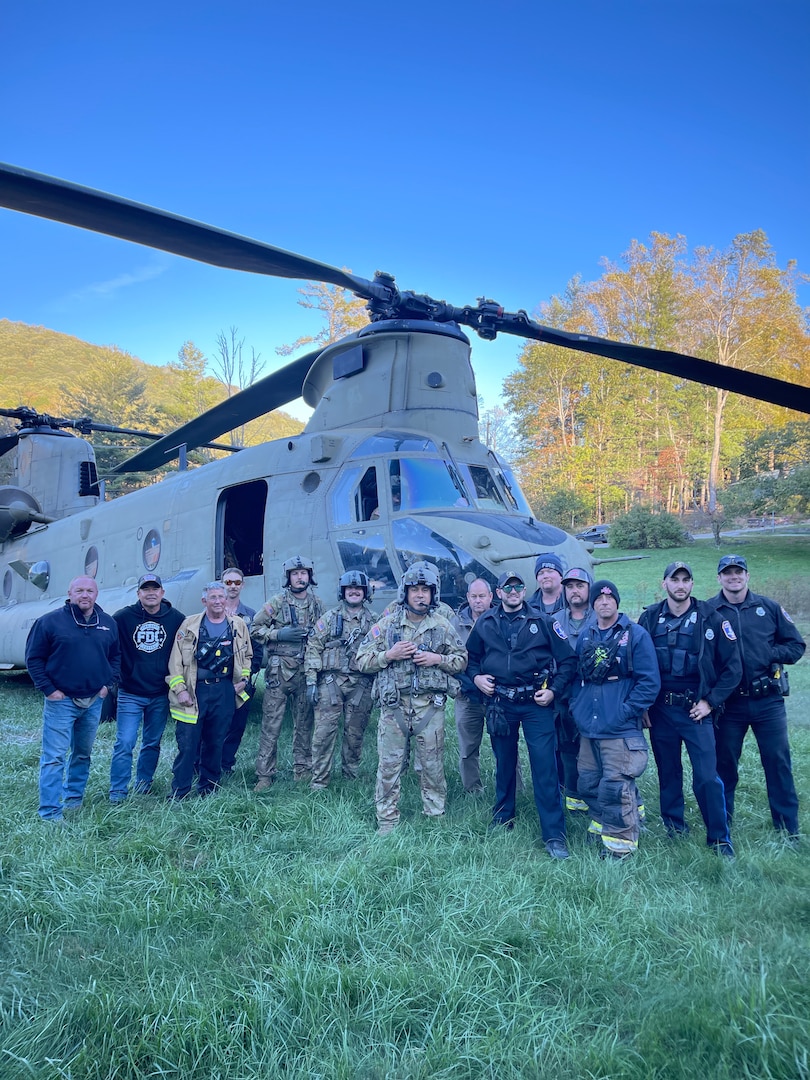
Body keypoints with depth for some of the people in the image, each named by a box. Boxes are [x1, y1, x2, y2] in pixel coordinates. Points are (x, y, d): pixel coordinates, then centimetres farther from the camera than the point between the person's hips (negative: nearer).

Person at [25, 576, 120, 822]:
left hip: (94, 701, 5)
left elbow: (116, 656, 15)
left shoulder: (108, 624, 6)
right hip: (61, 700, -5)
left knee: (83, 753, 16)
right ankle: (51, 812, 2)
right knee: (54, 757, -4)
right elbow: (33, 658, -5)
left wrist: (108, 683, 3)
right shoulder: (50, 621, -7)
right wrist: (48, 689, -10)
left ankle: (74, 798, 31)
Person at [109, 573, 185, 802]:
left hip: (160, 695, 2)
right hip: (130, 694, -2)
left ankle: (144, 783, 30)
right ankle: (118, 791, 7)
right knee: (124, 743, -5)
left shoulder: (176, 618, -3)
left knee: (152, 743, 14)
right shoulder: (123, 617, -7)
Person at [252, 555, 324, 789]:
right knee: (271, 724, -2)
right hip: (279, 670, -3)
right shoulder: (277, 602, -3)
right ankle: (265, 774, 5)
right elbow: (255, 629, -1)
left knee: (304, 723, 11)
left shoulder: (317, 603, 9)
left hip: (306, 671, 4)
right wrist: (280, 634, -13)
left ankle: (302, 769, 23)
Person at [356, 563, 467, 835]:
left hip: (430, 706, 0)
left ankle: (435, 817, 24)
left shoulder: (442, 626, 5)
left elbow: (461, 659, 9)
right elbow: (362, 660, 3)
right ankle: (387, 821, 16)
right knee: (389, 764, 4)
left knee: (432, 765, 8)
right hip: (394, 704, 0)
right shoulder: (386, 625, 3)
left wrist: (438, 659, -8)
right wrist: (388, 655, -13)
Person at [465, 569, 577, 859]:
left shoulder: (543, 622, -1)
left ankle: (554, 836, 3)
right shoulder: (485, 623, 5)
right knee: (504, 762, 16)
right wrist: (476, 677, 1)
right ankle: (503, 818, 35)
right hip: (499, 703, 3)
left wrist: (554, 690, -7)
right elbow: (470, 656, 19)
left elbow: (568, 660, 1)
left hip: (536, 703, -2)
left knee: (544, 766, -6)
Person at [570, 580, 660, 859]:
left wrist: (626, 711, -13)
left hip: (620, 729, -5)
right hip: (588, 728, 6)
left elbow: (650, 681, -8)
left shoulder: (635, 635, -4)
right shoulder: (585, 636, 11)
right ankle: (601, 826, 34)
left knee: (615, 787, -7)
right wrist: (576, 707, 6)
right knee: (588, 784, 12)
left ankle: (621, 842, 11)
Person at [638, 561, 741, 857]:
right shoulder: (649, 618, 1)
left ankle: (719, 838, 12)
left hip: (696, 710, -2)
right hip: (660, 710, 2)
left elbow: (733, 666, -2)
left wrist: (710, 701, -6)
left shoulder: (710, 619, -5)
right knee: (668, 772, 13)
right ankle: (673, 825, 31)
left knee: (707, 777, -5)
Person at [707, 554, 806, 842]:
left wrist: (769, 654, -10)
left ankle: (788, 830, 19)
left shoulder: (769, 608, 4)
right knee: (724, 764, 10)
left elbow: (796, 645, 7)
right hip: (728, 703, -1)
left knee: (778, 762, 5)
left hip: (768, 701, 1)